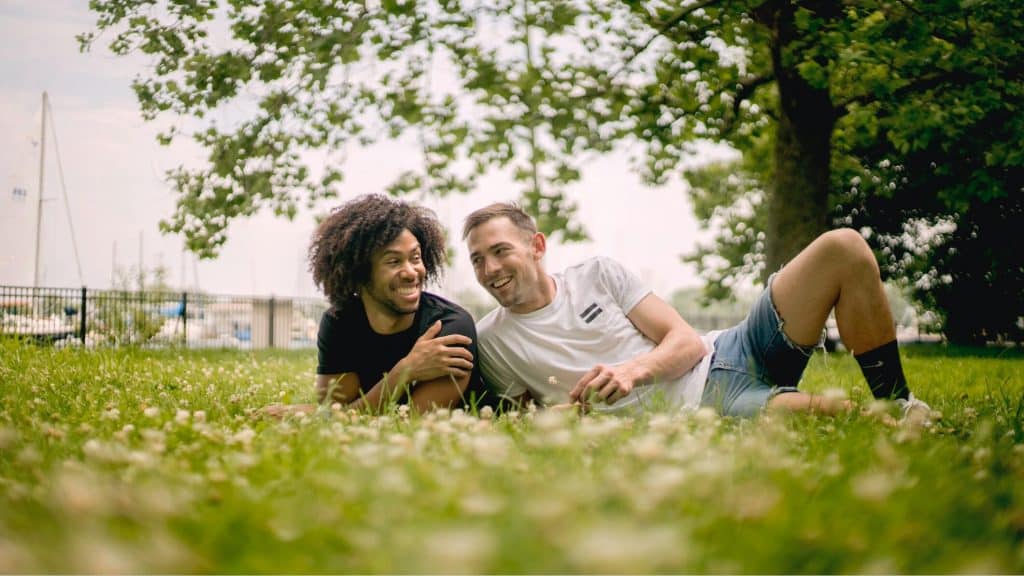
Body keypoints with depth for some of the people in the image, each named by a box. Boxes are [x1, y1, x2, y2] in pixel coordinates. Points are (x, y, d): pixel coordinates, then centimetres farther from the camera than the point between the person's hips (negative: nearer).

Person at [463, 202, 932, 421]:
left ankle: (899, 405, -1)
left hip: (725, 354, 5)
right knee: (827, 412, -40)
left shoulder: (596, 274, 8)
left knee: (844, 248, -11)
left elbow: (686, 342, 3)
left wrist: (634, 369, -20)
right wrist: (556, 416, -18)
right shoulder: (490, 340, 4)